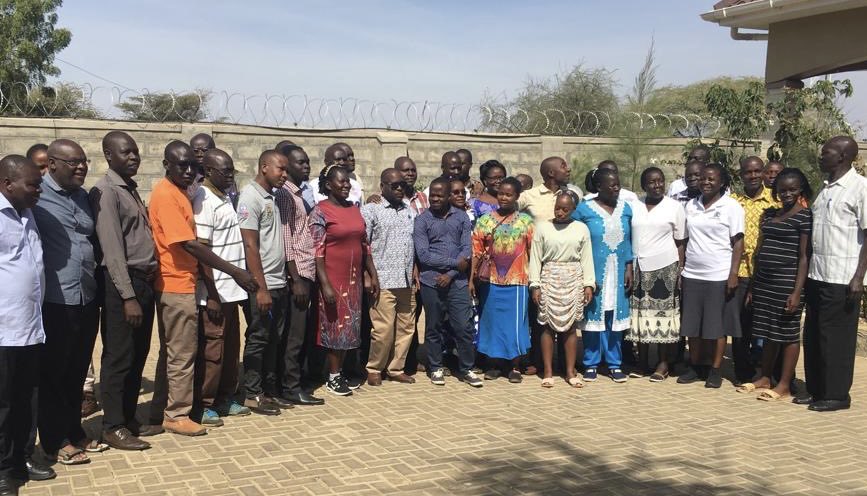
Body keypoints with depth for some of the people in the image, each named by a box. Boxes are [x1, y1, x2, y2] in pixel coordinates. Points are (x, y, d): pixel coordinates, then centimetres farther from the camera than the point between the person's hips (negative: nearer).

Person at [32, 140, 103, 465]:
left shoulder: (83, 196, 14)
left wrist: (99, 283, 17)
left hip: (87, 299, 7)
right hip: (55, 301, -7)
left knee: (77, 371, 17)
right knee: (53, 373, 6)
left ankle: (74, 431, 30)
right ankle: (54, 441, 18)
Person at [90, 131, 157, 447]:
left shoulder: (131, 188, 16)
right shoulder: (106, 191, -11)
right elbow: (112, 247, -17)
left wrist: (145, 285, 10)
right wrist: (128, 296, -21)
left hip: (144, 281, 9)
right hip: (122, 283, -9)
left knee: (138, 356, 14)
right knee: (118, 358, -1)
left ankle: (129, 419, 24)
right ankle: (113, 427, 9)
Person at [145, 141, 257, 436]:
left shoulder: (178, 192, 13)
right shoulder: (165, 195, -17)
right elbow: (189, 244, -23)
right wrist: (234, 272, -22)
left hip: (175, 285, 10)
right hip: (178, 287, -10)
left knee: (171, 352, 16)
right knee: (182, 354, -1)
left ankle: (160, 411, 25)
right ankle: (177, 415, 10)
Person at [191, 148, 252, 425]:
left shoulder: (225, 198, 12)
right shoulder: (204, 202, -15)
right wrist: (212, 295, -19)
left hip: (231, 289, 9)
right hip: (214, 292, -9)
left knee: (231, 348, 15)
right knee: (211, 350, 0)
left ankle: (225, 399, 26)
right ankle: (203, 405, 11)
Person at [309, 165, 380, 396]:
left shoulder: (354, 209, 10)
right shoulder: (320, 212, -10)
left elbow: (364, 244, 15)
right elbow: (317, 251, -15)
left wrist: (372, 274, 12)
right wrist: (325, 284, -20)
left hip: (354, 278, 6)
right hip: (333, 279, -6)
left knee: (348, 327, 11)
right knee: (334, 327, 3)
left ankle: (340, 373, 23)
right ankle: (332, 378, 14)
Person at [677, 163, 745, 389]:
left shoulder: (732, 207, -3)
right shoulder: (691, 206, 10)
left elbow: (738, 243, -5)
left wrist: (733, 274, -13)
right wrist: (681, 270, 9)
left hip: (719, 277, -4)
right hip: (692, 275, 4)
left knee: (717, 326, 2)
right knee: (692, 324, 7)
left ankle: (715, 371, 11)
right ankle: (693, 367, 18)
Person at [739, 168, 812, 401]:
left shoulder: (805, 216, -6)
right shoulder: (769, 214, 13)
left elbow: (804, 256, -10)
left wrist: (797, 291, -16)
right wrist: (752, 284, 15)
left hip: (787, 283, -6)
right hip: (763, 282, 6)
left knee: (787, 333, 1)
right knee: (768, 332, 13)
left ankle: (784, 385, 7)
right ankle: (765, 378, 23)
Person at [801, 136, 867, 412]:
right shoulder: (826, 188, 15)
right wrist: (806, 270, 13)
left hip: (842, 278, -8)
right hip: (816, 274, 8)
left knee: (837, 338, 0)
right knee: (813, 336, 11)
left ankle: (836, 395, 11)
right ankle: (816, 390, 22)